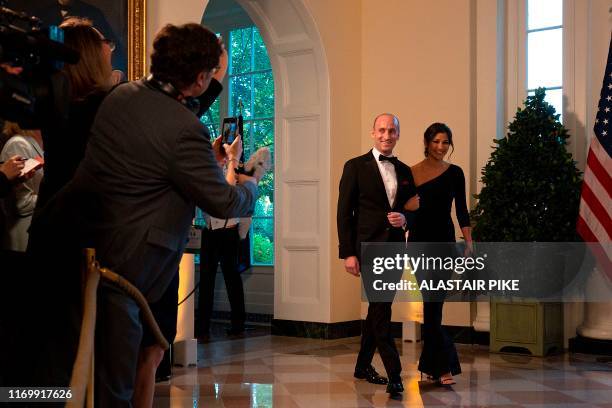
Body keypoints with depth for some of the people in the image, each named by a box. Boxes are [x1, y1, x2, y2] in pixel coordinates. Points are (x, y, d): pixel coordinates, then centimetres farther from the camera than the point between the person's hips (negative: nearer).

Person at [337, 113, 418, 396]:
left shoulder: (404, 171, 13)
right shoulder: (356, 167, -2)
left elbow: (412, 210, 18)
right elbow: (344, 213, -5)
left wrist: (404, 219, -7)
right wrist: (348, 253, -12)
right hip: (369, 247, -6)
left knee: (377, 309, 14)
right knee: (381, 309, -10)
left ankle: (363, 365, 28)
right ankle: (394, 374, -7)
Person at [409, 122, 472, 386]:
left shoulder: (454, 173, 4)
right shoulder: (411, 173, 2)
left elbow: (461, 209, 3)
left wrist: (468, 241, -4)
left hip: (444, 241, 0)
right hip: (420, 242, 0)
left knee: (433, 303, 1)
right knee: (432, 303, -3)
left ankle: (432, 364, 14)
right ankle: (444, 365, -1)